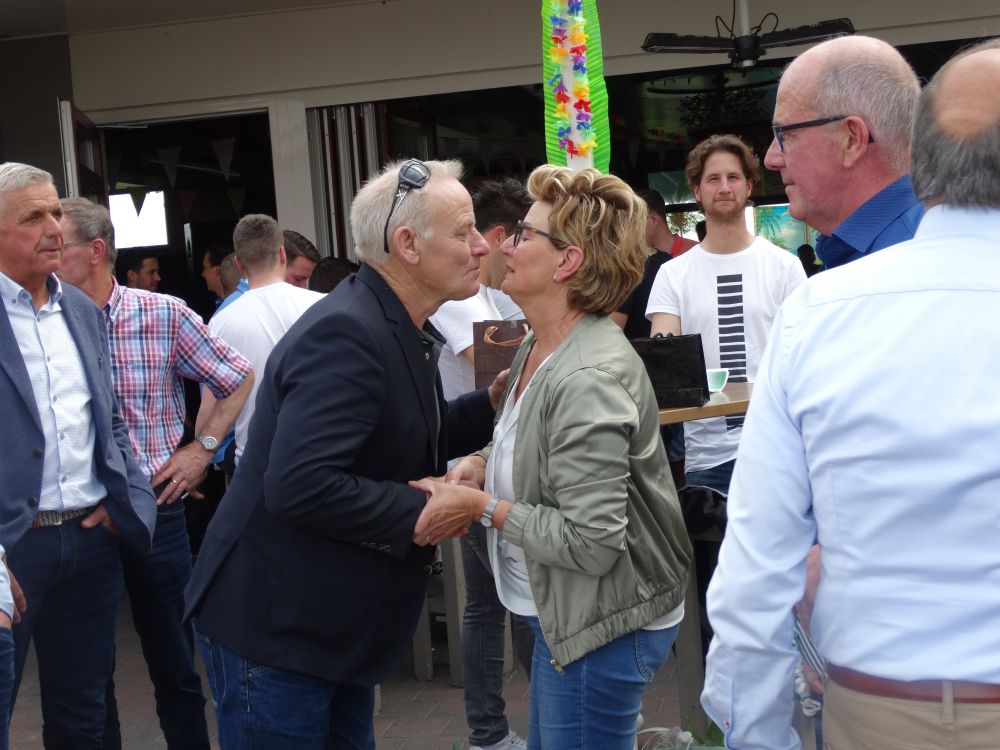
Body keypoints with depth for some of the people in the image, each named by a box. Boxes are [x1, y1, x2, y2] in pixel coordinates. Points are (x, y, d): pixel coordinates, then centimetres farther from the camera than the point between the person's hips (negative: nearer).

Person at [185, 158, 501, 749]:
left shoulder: (398, 329, 8)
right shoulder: (346, 335, -25)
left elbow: (406, 444, 17)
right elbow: (300, 485, -33)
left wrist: (493, 404, 3)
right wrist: (419, 514, -23)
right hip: (274, 629, -10)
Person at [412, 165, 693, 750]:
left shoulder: (589, 378, -26)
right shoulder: (539, 347, 3)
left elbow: (591, 542, -27)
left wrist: (482, 508, -19)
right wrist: (486, 463, 0)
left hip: (603, 630, -9)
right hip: (564, 614, 10)